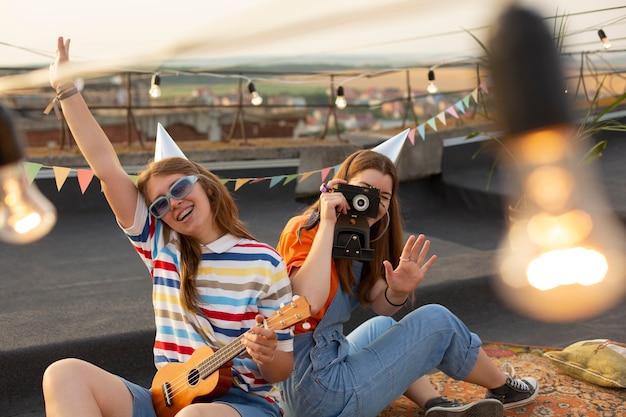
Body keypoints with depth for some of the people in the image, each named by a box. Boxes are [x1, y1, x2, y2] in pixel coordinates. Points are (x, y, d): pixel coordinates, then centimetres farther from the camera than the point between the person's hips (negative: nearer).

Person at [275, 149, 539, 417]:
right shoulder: (303, 231, -16)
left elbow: (381, 307, 8)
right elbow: (308, 302, -35)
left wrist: (398, 292, -15)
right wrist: (327, 223, -29)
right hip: (319, 393, -9)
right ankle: (502, 389, 24)